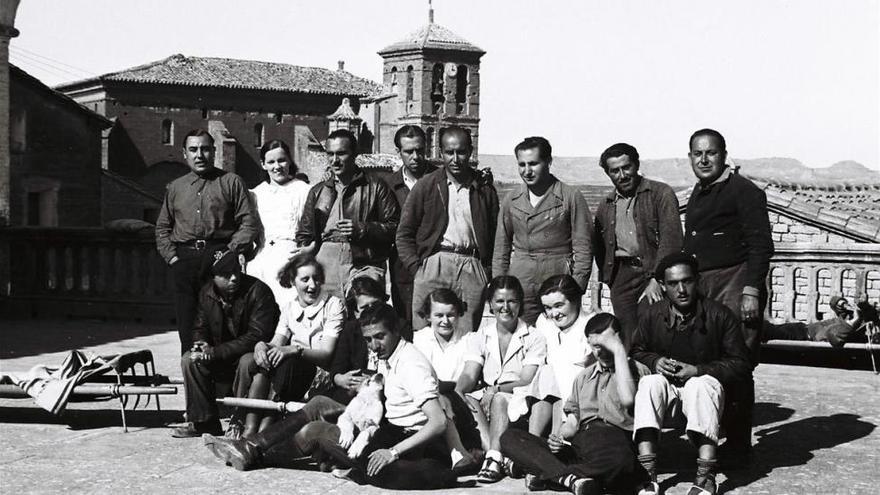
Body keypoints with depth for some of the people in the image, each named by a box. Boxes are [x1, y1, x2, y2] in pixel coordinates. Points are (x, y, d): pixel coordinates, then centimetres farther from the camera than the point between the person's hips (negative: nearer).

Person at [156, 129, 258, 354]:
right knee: (187, 325, 1)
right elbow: (162, 227, 22)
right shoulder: (175, 187, 20)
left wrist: (230, 251, -9)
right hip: (184, 259, 4)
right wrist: (171, 255, 6)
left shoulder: (231, 182, 8)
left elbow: (249, 222, 1)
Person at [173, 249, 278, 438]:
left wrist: (216, 352, -27)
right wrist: (201, 344, -15)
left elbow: (257, 335, -25)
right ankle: (204, 421, -8)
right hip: (221, 359, 6)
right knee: (190, 359, -15)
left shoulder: (258, 291, -19)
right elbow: (200, 328, 13)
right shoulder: (207, 293, 1)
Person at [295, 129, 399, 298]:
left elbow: (394, 227, 2)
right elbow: (304, 234, 26)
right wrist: (306, 248, 5)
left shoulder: (375, 187, 10)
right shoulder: (317, 191, 22)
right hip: (325, 266, 3)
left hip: (365, 266, -3)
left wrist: (362, 229, -9)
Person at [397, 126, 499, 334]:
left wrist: (489, 271, 2)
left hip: (473, 269, 1)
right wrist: (416, 268, -2)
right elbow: (404, 233, 8)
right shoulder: (426, 186, 7)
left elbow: (496, 235, 13)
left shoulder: (485, 189, 11)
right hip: (434, 264, -1)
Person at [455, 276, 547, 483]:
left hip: (518, 399, -3)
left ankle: (493, 458, -42)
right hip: (487, 396, 3)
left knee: (499, 400, -35)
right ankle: (504, 459, -41)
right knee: (468, 403, -29)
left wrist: (496, 389, -24)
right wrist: (458, 392, -21)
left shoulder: (533, 338, 2)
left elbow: (528, 380, -8)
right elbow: (469, 375, 2)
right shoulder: (481, 335, 13)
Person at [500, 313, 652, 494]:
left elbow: (628, 400, -13)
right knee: (509, 438, -13)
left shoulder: (637, 370, 10)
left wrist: (619, 351, -5)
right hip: (578, 443, 5)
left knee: (621, 459, -44)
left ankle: (545, 473, -29)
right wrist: (559, 437, 0)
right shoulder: (584, 376, 28)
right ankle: (569, 478, -31)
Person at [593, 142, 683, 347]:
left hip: (653, 272, -4)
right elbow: (600, 249, 25)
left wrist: (656, 279, -16)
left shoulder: (661, 194, 1)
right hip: (621, 275, 4)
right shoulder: (605, 207, 18)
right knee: (628, 344, 1)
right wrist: (604, 280, 10)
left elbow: (671, 238, -8)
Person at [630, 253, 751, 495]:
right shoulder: (651, 316, 1)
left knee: (703, 384, -36)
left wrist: (698, 371, -16)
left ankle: (705, 475, -42)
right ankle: (647, 472, -39)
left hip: (702, 382, -2)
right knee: (650, 382, -31)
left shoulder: (720, 315, -6)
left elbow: (741, 364, -6)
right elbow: (636, 353, 14)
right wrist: (655, 362, -10)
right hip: (666, 385, 2)